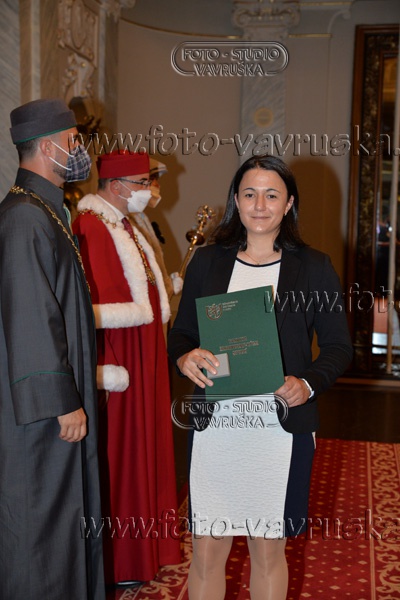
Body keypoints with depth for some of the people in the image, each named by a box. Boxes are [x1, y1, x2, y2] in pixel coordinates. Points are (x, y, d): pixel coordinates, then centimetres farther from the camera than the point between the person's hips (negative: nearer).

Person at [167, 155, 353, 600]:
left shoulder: (314, 267, 2)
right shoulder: (206, 262, 6)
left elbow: (338, 346, 4)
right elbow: (180, 332, 11)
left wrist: (309, 383, -15)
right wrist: (184, 357, -12)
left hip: (281, 426, -1)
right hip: (215, 425, 1)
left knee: (269, 548, 13)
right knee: (207, 549, 7)